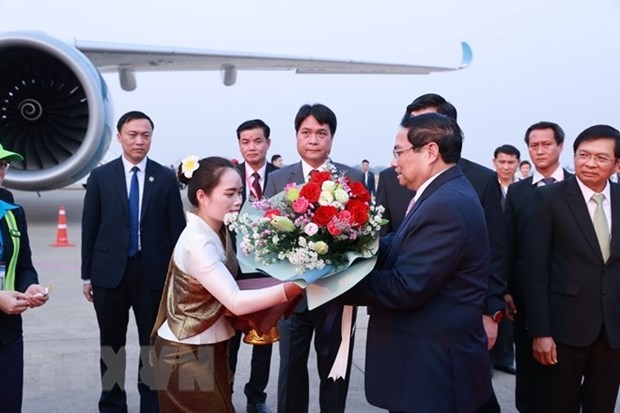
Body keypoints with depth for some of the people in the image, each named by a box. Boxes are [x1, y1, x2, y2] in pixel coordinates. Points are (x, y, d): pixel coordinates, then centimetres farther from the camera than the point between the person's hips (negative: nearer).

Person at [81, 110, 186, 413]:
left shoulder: (166, 178, 0)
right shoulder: (100, 176, 2)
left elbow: (177, 228, 0)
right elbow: (89, 227, 3)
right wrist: (87, 274, 1)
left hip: (153, 272, -1)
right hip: (109, 272, 1)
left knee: (152, 343, 9)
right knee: (111, 344, 13)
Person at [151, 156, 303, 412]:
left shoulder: (218, 231, 3)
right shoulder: (197, 241, -24)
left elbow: (225, 292, 2)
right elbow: (235, 302, -28)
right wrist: (295, 287, -34)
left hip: (206, 348, 8)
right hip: (188, 353, -8)